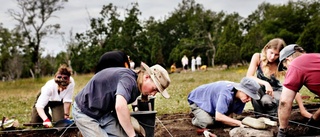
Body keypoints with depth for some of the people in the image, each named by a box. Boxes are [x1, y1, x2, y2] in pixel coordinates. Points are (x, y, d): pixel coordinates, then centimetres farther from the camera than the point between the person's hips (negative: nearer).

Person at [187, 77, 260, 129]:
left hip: (211, 100, 7)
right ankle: (195, 119, 6)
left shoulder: (242, 98, -16)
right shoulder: (227, 94, -41)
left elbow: (229, 114, -11)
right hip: (197, 99, -7)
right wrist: (240, 123, -43)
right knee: (208, 123, -26)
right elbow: (219, 117, -45)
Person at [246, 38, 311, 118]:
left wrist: (303, 110, -27)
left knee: (266, 101, -36)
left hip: (275, 90, -2)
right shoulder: (257, 57, -17)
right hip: (261, 89, 2)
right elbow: (248, 77, -23)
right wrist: (265, 83, -40)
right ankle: (259, 114, -10)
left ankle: (272, 115, -1)